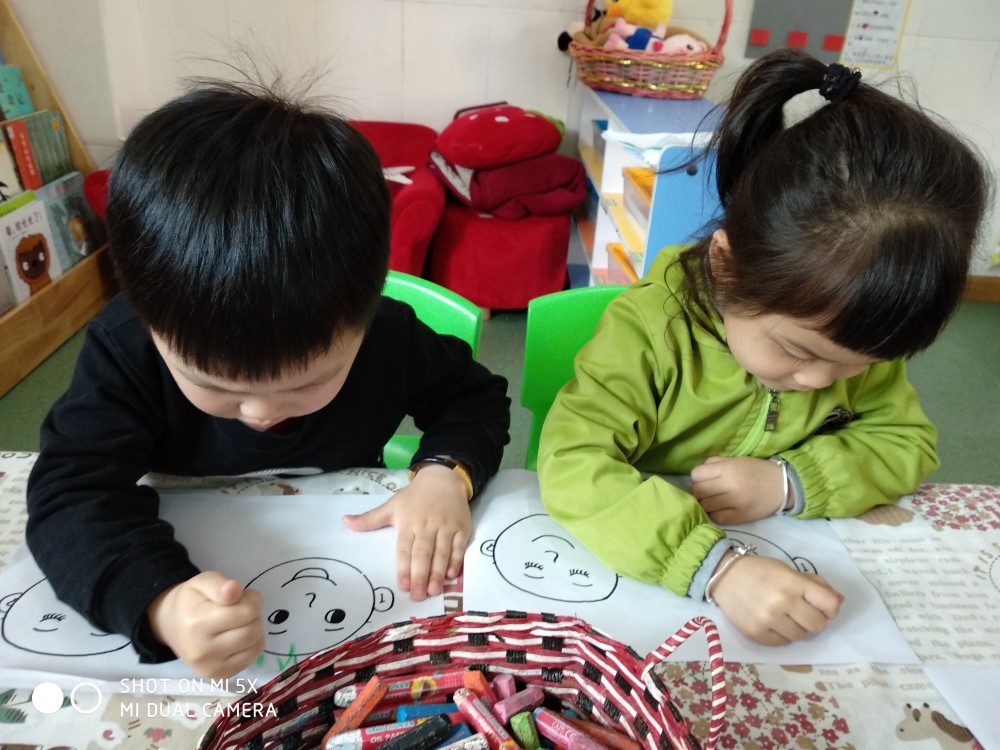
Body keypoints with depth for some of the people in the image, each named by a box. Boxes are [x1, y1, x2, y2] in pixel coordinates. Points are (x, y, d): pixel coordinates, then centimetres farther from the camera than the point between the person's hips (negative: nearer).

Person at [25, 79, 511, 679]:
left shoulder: (387, 337, -19)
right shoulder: (125, 351, -19)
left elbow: (476, 397, -4)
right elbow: (72, 494, -26)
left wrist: (446, 471, -24)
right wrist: (160, 602, -44)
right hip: (195, 568, 0)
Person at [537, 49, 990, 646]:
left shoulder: (856, 332, -9)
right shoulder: (649, 326, -25)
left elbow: (908, 442, -2)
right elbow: (571, 468, -31)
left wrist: (788, 483, -19)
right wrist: (716, 566, -41)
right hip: (644, 573, -3)